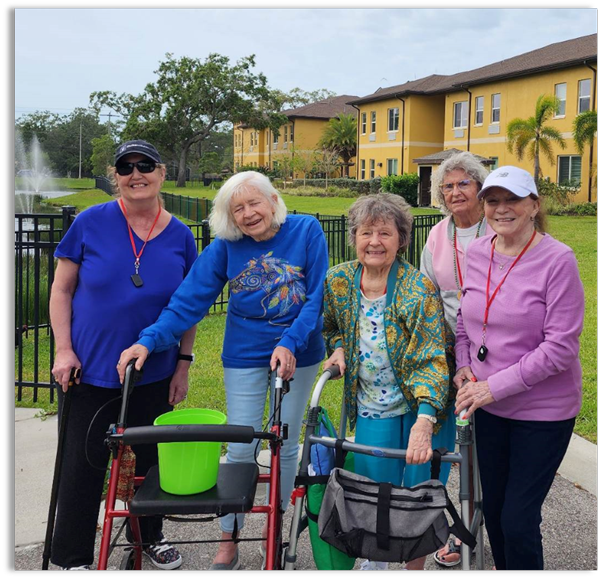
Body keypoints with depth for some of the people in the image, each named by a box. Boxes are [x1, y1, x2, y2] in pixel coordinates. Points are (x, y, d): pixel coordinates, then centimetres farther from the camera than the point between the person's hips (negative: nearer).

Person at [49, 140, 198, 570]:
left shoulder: (180, 236, -2)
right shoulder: (91, 223, -8)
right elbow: (62, 290, -2)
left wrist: (184, 363, 3)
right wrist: (64, 350, -9)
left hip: (154, 375, 2)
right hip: (90, 371, -2)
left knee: (149, 459, 17)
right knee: (83, 466, 6)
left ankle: (151, 537, 41)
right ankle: (73, 559, 26)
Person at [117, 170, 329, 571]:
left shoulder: (307, 231, -11)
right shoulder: (226, 246, -9)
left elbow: (317, 297, -12)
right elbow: (190, 299, -10)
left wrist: (290, 343, -23)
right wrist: (149, 341, -20)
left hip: (297, 354, 0)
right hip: (245, 357, 0)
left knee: (286, 445, 12)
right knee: (240, 448, 2)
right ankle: (229, 540, 18)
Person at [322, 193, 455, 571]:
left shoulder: (420, 288, -20)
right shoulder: (338, 280, -5)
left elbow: (432, 358, -25)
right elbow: (333, 325, 17)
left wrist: (423, 421, -35)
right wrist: (339, 348, -6)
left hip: (423, 408, -3)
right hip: (373, 407, 3)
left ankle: (416, 565, 28)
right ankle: (375, 560, 37)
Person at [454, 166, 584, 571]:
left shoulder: (557, 259, -16)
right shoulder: (477, 253, 1)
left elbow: (561, 346, -19)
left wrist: (496, 385, -20)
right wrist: (464, 366, 0)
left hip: (543, 411, -5)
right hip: (489, 406, 5)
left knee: (518, 520, -1)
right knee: (493, 508, 17)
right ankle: (504, 568, 41)